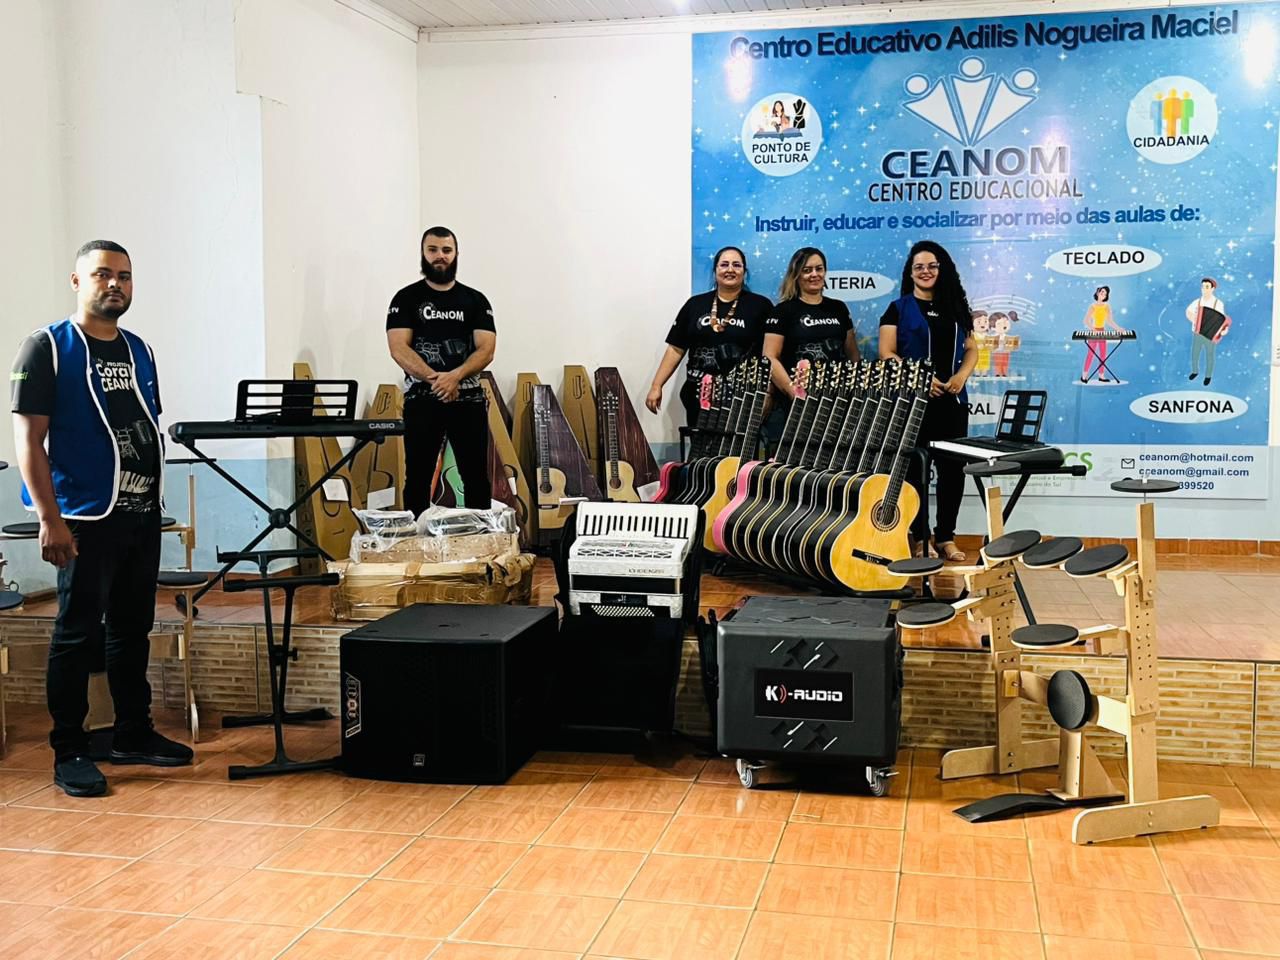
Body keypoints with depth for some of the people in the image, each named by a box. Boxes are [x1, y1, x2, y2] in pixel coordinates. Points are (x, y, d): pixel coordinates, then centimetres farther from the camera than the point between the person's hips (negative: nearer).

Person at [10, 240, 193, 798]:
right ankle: (69, 753, 10)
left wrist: (156, 500, 12)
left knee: (133, 628, 13)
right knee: (79, 634, 0)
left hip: (142, 517, 6)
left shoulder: (139, 350, 13)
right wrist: (49, 520, -16)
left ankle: (134, 734, 25)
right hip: (86, 520, -6)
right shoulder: (47, 348, -5)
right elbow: (28, 439, -10)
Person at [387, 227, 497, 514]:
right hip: (421, 399, -1)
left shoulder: (475, 300, 8)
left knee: (476, 476, 4)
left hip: (468, 399, 1)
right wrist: (434, 379, -19)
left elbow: (486, 349, -2)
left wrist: (455, 376, -19)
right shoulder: (406, 298, 4)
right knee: (418, 477, 2)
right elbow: (399, 349, -7)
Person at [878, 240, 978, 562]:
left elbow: (971, 349, 15)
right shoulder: (899, 309, 2)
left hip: (952, 399, 4)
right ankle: (920, 537, 7)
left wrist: (961, 376, -5)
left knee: (953, 467, 4)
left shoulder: (955, 307, 15)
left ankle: (945, 537, 14)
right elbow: (887, 354, -6)